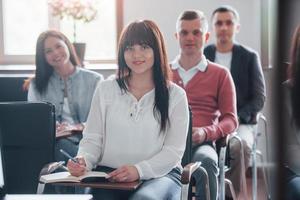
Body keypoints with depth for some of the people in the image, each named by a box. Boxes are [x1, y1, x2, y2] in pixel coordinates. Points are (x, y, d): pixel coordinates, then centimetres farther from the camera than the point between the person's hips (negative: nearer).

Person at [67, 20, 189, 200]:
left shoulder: (175, 95, 6)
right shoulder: (105, 90, 13)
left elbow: (174, 149, -1)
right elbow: (93, 138, 11)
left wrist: (139, 170, -18)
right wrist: (84, 161, -12)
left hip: (159, 174, -1)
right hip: (108, 174, 1)